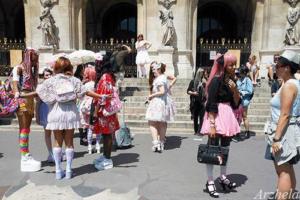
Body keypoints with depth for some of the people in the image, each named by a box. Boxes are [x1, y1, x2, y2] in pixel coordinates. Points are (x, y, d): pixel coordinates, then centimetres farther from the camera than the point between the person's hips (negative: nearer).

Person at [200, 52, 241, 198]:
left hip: (228, 116, 8)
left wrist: (235, 90, -6)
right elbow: (211, 105, -18)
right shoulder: (216, 80, -13)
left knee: (225, 148, 16)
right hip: (216, 116, -8)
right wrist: (212, 125, -22)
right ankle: (210, 182, 9)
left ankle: (223, 177, 31)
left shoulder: (231, 80, 10)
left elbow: (236, 104, 11)